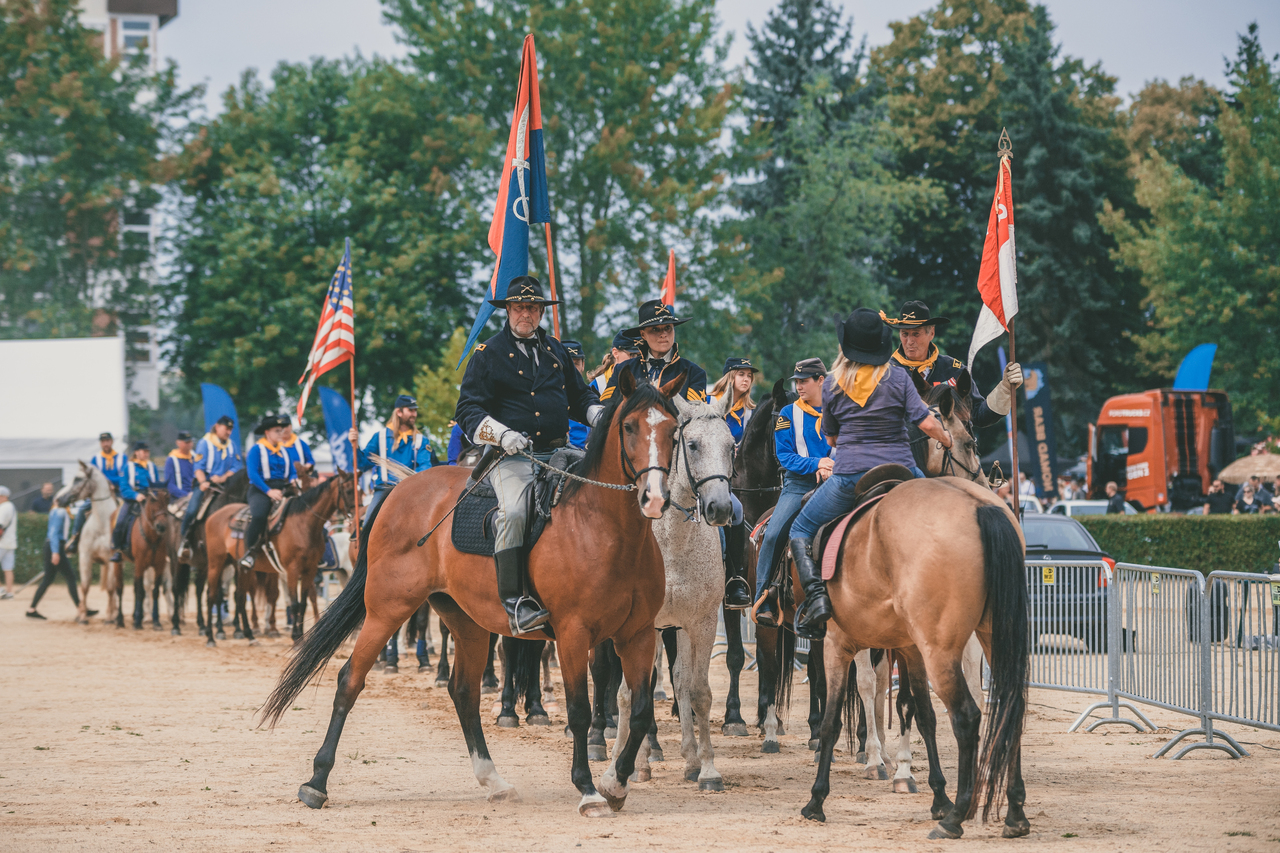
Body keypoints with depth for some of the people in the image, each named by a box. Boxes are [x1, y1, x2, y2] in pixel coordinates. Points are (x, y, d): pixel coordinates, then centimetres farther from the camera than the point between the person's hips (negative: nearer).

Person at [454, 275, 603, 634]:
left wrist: (598, 414, 6)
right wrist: (502, 434, -18)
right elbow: (468, 410, 0)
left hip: (558, 452, 6)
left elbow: (580, 395, 29)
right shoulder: (489, 354, 4)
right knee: (514, 511, -32)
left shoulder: (557, 351, 19)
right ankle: (515, 602, -33)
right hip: (512, 455, -6)